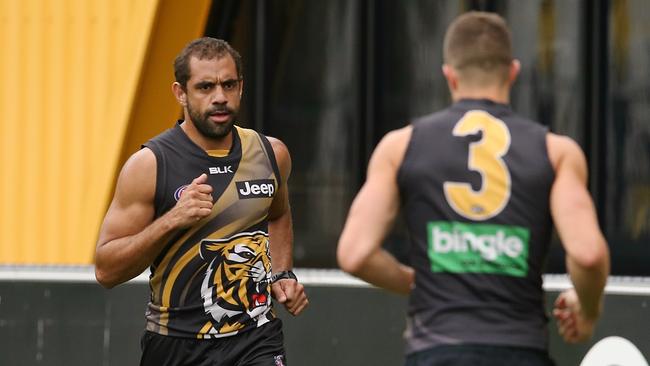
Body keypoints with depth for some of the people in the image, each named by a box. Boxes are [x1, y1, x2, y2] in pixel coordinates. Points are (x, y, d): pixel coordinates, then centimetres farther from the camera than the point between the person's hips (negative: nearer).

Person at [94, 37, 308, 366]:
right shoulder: (149, 166, -11)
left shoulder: (271, 154, 3)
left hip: (256, 339, 2)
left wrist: (282, 275, 11)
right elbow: (106, 270, -13)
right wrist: (172, 221, -23)